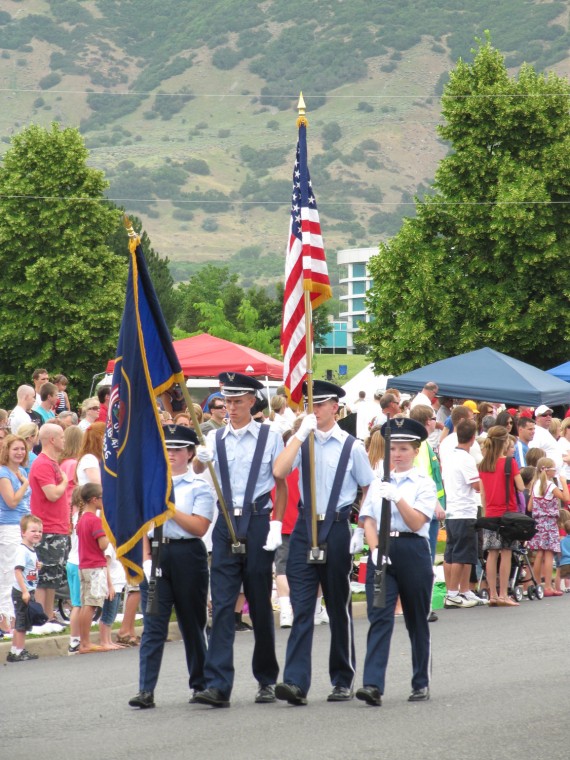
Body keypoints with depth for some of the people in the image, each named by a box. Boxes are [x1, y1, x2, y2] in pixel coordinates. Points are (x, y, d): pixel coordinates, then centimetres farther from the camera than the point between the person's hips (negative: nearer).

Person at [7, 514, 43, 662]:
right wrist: (25, 591, -26)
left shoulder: (32, 550, 12)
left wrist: (36, 566, 4)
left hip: (29, 592, 10)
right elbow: (18, 571, -24)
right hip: (21, 592, -10)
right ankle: (19, 651, 3)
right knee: (22, 623, -3)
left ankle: (15, 651, 22)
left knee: (22, 624, 15)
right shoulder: (23, 550, -17)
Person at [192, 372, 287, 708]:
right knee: (222, 605, -5)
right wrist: (200, 458, -34)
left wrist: (276, 525, -5)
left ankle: (267, 680, 20)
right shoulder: (216, 438, 6)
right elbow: (197, 470, -11)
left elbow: (281, 484, 5)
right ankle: (218, 684, -10)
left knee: (261, 604, 7)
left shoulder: (269, 437, 2)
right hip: (226, 525, 1)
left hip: (258, 522, -1)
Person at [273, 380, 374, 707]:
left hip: (337, 528, -1)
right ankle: (296, 682, -13)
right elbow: (279, 471, -11)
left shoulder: (352, 446, 1)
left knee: (340, 607, 9)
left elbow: (369, 489, 6)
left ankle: (344, 681, 20)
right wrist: (301, 434, -13)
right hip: (305, 527, 1)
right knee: (301, 608, -7)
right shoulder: (301, 442, 6)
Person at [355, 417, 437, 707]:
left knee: (417, 622, 8)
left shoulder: (424, 484, 2)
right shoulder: (378, 484, 13)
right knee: (379, 618, -10)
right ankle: (372, 685, -20)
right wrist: (375, 549, -9)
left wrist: (397, 498, -22)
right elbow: (368, 521, 8)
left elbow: (417, 522, -10)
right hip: (382, 551, 2)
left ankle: (421, 684, 21)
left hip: (413, 551, -2)